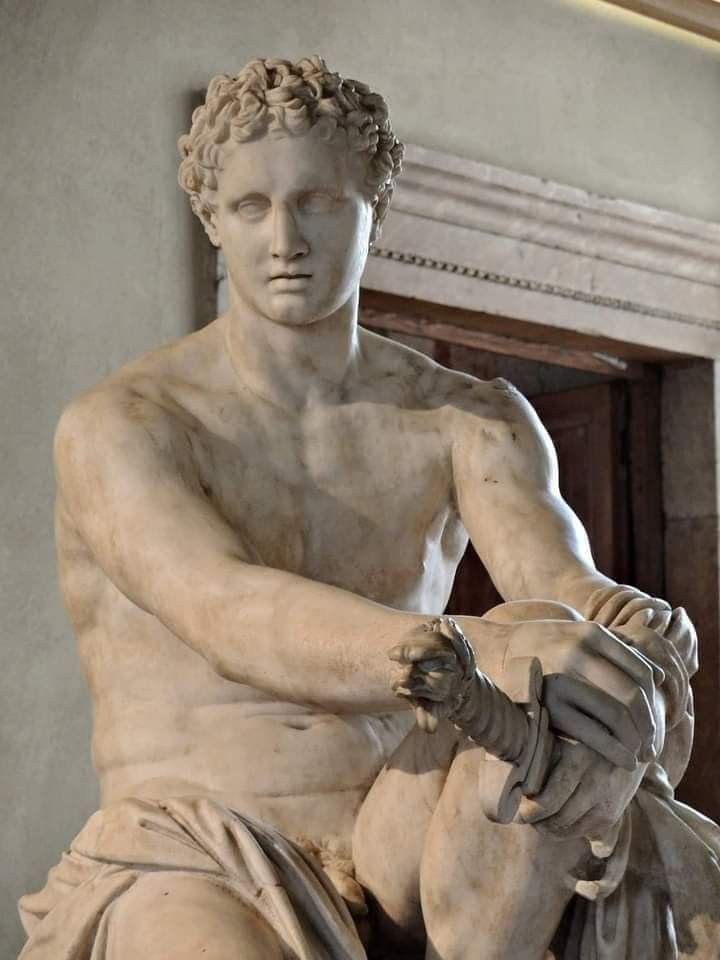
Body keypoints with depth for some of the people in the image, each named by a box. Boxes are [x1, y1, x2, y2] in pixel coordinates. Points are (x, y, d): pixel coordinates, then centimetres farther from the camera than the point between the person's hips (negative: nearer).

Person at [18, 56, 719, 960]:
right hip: (197, 868, -3)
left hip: (398, 846, 4)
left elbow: (556, 579, -13)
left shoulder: (475, 419, 7)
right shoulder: (115, 426, -6)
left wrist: (639, 641, -39)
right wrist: (475, 653, -43)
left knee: (580, 672, -28)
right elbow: (231, 620, -25)